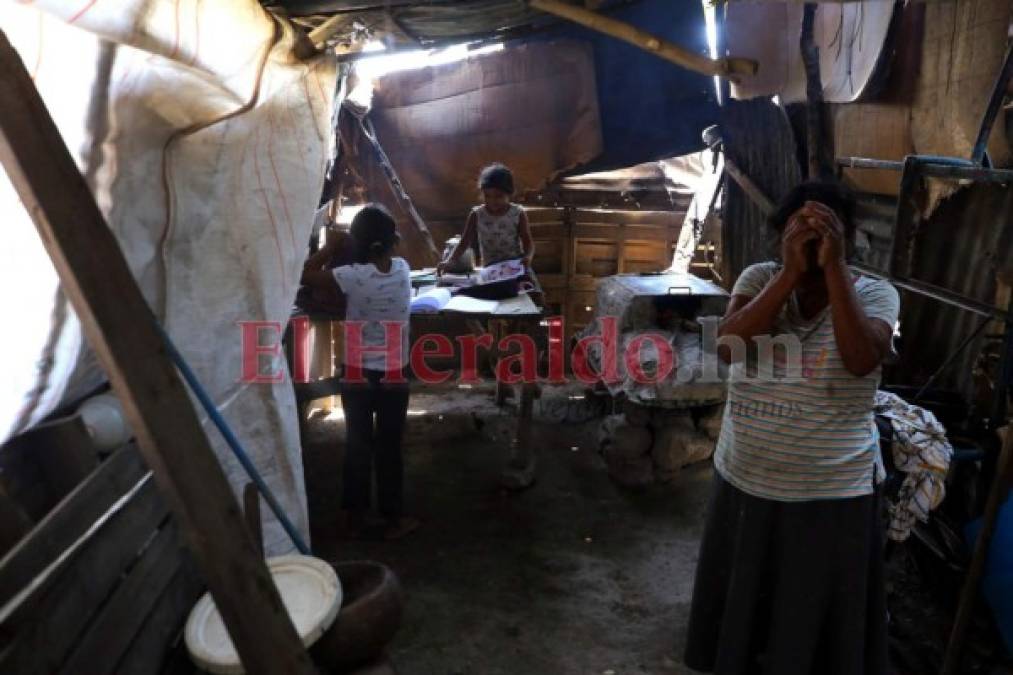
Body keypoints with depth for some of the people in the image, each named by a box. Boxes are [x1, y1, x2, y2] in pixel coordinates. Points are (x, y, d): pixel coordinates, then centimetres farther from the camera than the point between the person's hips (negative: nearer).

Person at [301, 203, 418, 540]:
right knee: (389, 447, 11)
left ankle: (355, 516, 24)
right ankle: (393, 518, 20)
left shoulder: (353, 276, -16)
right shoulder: (403, 269, -6)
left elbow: (306, 275, -4)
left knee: (357, 444, 13)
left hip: (358, 374, -1)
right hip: (395, 374, 1)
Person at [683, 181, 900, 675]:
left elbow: (861, 359, -28)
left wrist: (833, 267, -28)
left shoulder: (875, 294, -8)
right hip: (744, 481, 2)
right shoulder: (760, 278, -3)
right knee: (740, 611, 21)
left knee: (818, 629, 15)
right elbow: (728, 345, -21)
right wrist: (791, 273, -25)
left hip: (831, 494, -2)